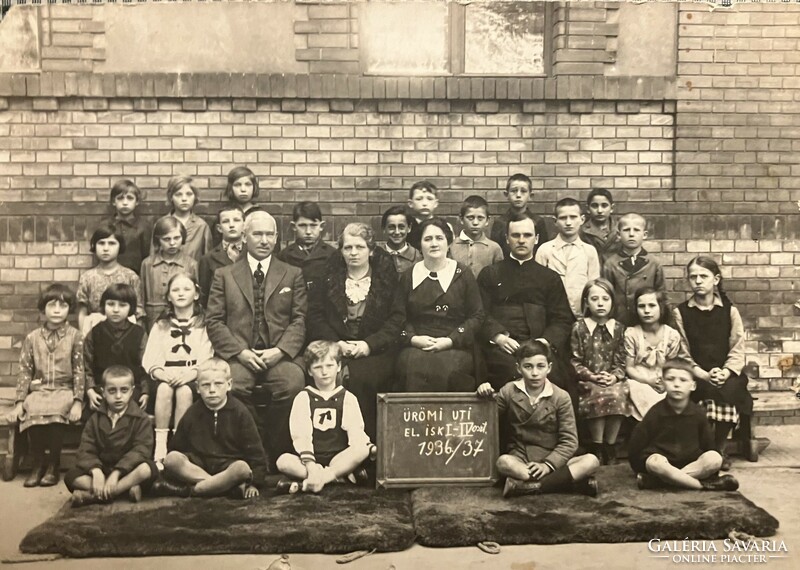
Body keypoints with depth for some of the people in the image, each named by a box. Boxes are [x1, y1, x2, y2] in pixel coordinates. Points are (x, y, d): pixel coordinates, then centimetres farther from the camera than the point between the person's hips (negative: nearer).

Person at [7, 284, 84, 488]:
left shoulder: (75, 337, 2)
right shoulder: (32, 338, 8)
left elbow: (79, 371, -2)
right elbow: (25, 371, 7)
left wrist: (78, 401, -12)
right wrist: (19, 402, -2)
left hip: (65, 389, -2)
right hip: (38, 389, 2)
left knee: (55, 412, -34)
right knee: (32, 412, -31)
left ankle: (53, 464, -14)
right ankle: (38, 463, -10)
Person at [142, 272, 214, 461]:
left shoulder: (204, 325, 13)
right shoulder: (161, 325, 21)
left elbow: (207, 360, -2)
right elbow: (150, 360, 8)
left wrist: (191, 373, -21)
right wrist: (161, 373, -14)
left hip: (193, 378, -2)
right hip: (165, 376, 2)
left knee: (184, 391, -35)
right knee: (164, 389, -33)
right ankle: (160, 444, -31)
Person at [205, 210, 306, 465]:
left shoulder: (293, 275, 17)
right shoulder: (224, 275, 16)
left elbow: (300, 320, 7)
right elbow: (214, 321, 7)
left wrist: (280, 351, -11)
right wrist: (240, 352, -9)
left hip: (280, 355, 0)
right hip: (238, 355, 0)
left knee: (292, 384, -32)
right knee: (231, 386, -32)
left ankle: (278, 453, -12)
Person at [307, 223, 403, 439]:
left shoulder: (386, 277, 10)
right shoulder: (329, 276, 14)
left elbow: (397, 319, 1)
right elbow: (315, 316, 7)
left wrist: (369, 344, -12)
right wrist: (335, 343, -9)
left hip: (376, 350, -1)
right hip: (335, 347, 1)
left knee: (359, 376, -33)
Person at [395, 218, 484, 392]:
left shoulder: (463, 275, 9)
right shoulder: (408, 277, 16)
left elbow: (477, 316, 4)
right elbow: (398, 317, 11)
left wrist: (450, 340, -8)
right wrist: (413, 338, -8)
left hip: (455, 347, -1)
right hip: (416, 347, 1)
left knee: (448, 367, -32)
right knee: (412, 364, -30)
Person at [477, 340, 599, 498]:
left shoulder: (561, 397, -1)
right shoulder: (509, 391, 4)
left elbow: (569, 441, -5)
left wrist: (548, 464, -20)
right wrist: (487, 395, -11)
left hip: (552, 460, 1)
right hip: (519, 459, -1)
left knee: (591, 461, -25)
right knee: (503, 462, -35)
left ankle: (528, 486, -33)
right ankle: (570, 480, -36)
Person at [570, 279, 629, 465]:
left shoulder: (618, 328, 13)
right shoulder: (579, 327, 6)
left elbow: (622, 361, 10)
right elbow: (575, 362, 1)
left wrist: (615, 376, -10)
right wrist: (592, 376, -12)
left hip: (613, 381, 2)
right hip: (588, 381, -2)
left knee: (618, 395, -31)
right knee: (600, 396, -34)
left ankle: (610, 448, -17)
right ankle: (597, 448, -20)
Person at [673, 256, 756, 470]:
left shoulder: (730, 310, 6)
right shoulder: (681, 312, 3)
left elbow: (737, 351, 1)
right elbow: (683, 353, -1)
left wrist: (725, 373, -18)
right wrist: (704, 375, -16)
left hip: (727, 374, 1)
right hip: (696, 376, -1)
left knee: (730, 389, -31)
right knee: (712, 392, -32)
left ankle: (720, 447, -9)